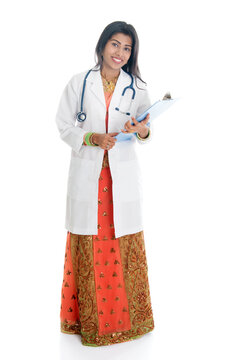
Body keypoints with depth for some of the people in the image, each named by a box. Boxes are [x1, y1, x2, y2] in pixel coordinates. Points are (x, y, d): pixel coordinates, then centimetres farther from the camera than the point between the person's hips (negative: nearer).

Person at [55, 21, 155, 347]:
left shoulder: (137, 88, 7)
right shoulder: (79, 83, 3)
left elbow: (146, 132, 9)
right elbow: (64, 125, 4)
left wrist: (142, 130, -15)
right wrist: (92, 139, -13)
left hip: (122, 176, 1)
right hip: (87, 176, -1)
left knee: (124, 246, 3)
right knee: (88, 245, 2)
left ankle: (125, 316, 19)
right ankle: (89, 317, 17)